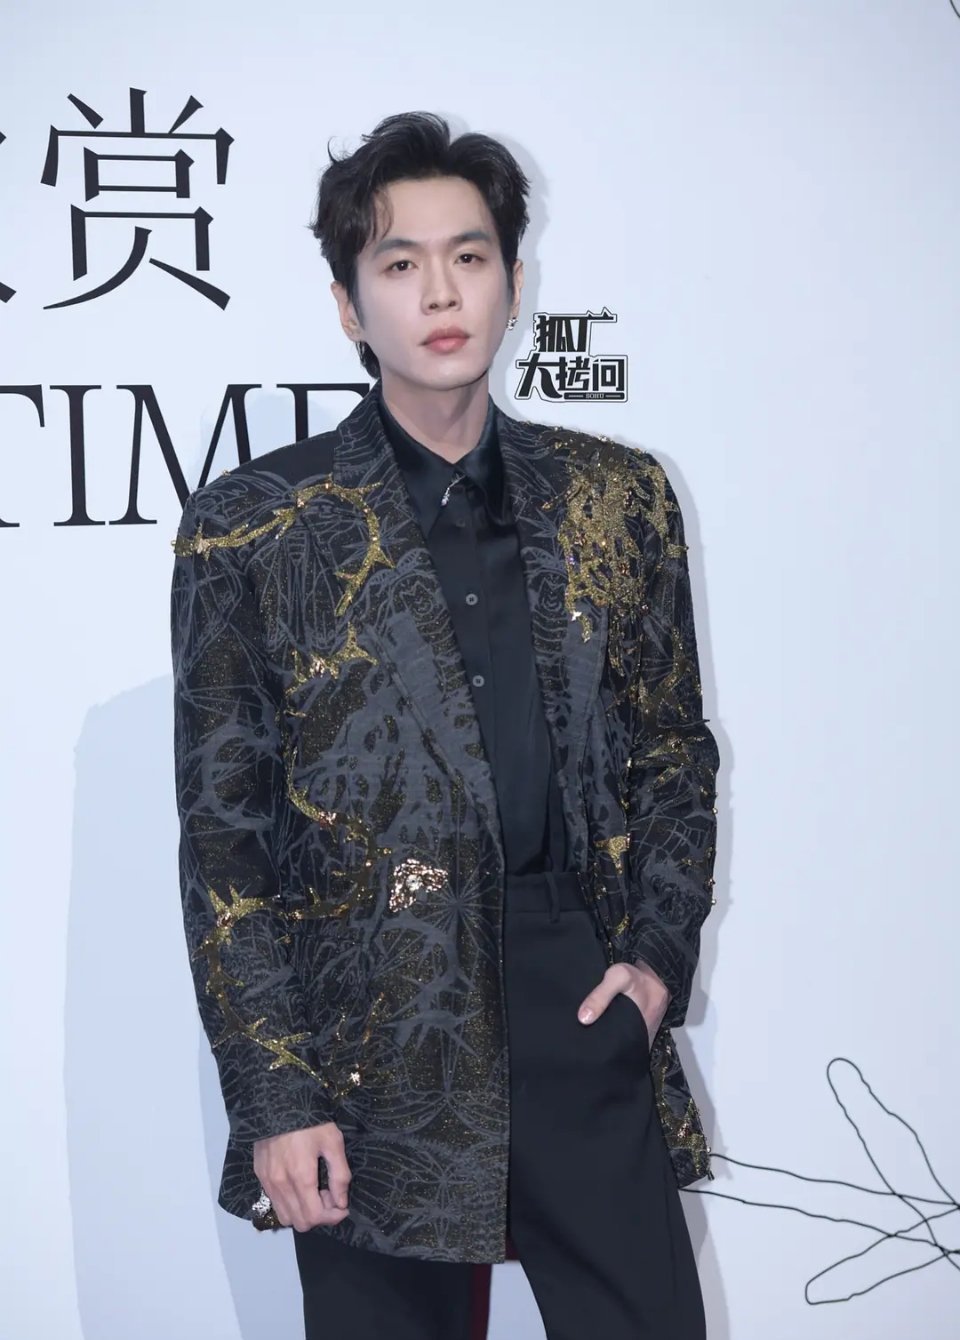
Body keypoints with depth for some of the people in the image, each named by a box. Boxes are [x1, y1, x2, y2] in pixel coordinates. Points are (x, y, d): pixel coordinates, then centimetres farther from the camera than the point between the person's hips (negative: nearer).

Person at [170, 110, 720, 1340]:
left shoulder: (618, 499, 7)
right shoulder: (251, 530, -2)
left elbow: (675, 749, 15)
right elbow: (222, 835, -2)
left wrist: (660, 952, 1)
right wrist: (273, 1093, -6)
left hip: (581, 1009, 3)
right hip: (369, 1047, -2)